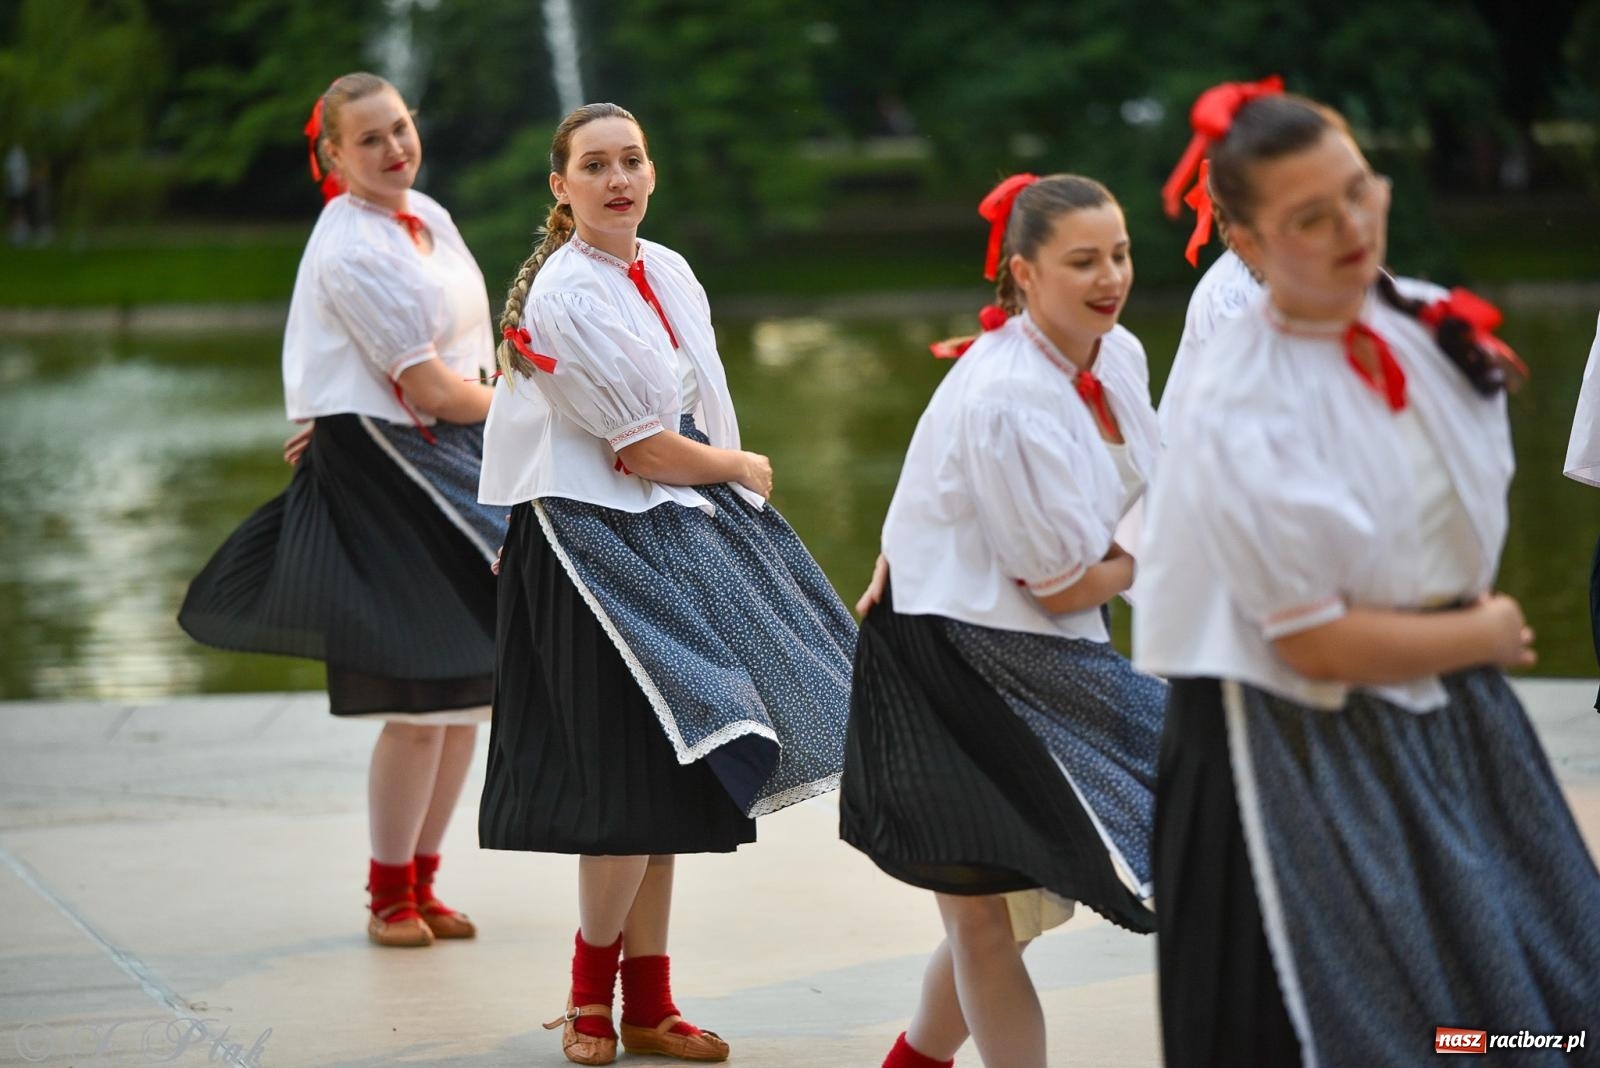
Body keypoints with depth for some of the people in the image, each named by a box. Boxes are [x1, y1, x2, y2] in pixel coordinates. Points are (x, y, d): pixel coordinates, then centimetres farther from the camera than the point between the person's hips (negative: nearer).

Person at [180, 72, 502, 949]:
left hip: (456, 462, 8)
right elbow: (429, 389, -17)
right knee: (420, 697, -6)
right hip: (381, 472, -8)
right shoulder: (350, 252, -16)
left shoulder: (428, 216, 10)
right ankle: (389, 897, 9)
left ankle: (423, 881, 22)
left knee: (469, 692, 10)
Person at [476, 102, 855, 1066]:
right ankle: (591, 987, 14)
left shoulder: (669, 271, 8)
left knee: (669, 785, 10)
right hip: (603, 543, -8)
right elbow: (643, 451, -15)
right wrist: (745, 470, -1)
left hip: (679, 537, 8)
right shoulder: (565, 299, -15)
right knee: (632, 782, -6)